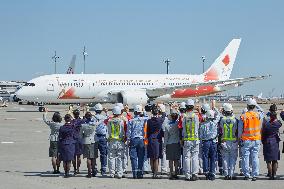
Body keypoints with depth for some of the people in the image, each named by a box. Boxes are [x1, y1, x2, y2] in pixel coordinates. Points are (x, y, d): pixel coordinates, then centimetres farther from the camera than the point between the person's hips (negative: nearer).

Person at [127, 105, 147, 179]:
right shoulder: (144, 120, -1)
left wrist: (128, 141, 5)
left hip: (133, 140, -1)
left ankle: (135, 173, -3)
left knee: (133, 157, 2)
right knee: (141, 157, 6)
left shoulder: (131, 121, -2)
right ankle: (140, 173, 4)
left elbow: (128, 132, 0)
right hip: (141, 139, 1)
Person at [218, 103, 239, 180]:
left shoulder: (221, 120, -5)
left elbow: (220, 132, 0)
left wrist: (220, 141, 10)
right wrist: (238, 140, 15)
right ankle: (231, 174, 5)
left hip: (224, 142, 0)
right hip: (234, 142, 0)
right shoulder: (235, 120, -5)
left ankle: (226, 174, 7)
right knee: (233, 158, 7)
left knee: (225, 158, 8)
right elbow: (238, 132, 1)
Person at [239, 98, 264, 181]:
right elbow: (262, 111, 23)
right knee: (255, 157, 4)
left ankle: (246, 175, 8)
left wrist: (240, 138, 9)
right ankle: (255, 175, 4)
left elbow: (240, 130, -3)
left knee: (246, 157, 5)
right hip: (256, 140, 2)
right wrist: (257, 106, 24)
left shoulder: (243, 116, -8)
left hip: (246, 140, -2)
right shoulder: (258, 115, -4)